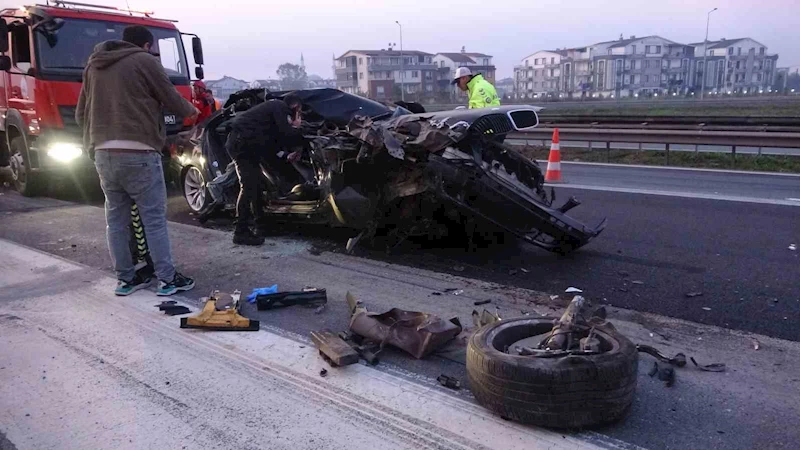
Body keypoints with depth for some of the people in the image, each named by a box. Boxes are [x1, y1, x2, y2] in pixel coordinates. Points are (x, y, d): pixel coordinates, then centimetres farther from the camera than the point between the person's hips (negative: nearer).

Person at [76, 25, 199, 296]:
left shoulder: (93, 65, 18)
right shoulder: (144, 61, -2)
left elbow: (81, 114, 19)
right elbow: (171, 99, 4)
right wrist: (190, 111, 23)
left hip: (103, 154, 7)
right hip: (137, 153, -6)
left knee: (116, 219, 11)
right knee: (154, 219, 0)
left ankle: (126, 278, 17)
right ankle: (168, 279, 4)